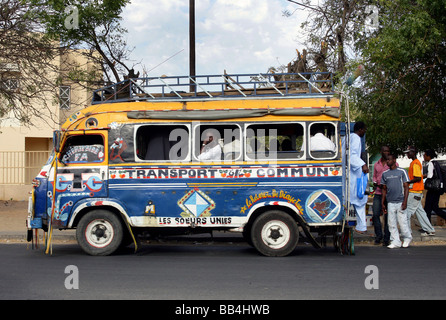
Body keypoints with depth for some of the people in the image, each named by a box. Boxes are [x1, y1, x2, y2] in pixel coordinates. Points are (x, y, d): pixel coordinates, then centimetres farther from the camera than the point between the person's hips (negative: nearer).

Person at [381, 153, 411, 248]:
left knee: (402, 222, -5)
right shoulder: (385, 174, 13)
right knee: (392, 223, 2)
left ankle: (407, 238, 17)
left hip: (400, 202, -4)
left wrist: (405, 201, -10)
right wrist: (382, 203, 12)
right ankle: (395, 241, 7)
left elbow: (406, 187, -1)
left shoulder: (402, 172, 1)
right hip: (390, 203, 4)